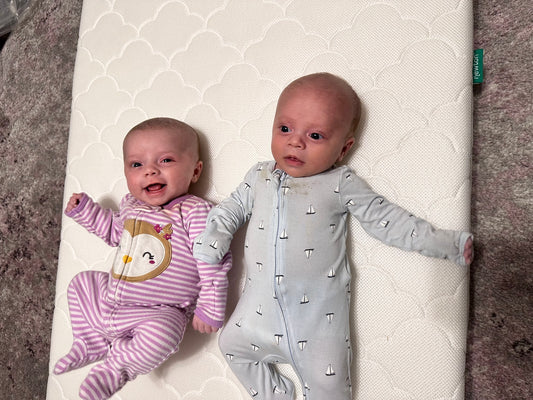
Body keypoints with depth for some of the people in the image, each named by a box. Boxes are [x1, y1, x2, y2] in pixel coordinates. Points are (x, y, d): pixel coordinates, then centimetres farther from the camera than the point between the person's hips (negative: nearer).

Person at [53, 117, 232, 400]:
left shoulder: (194, 212, -20)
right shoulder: (131, 205, 2)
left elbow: (214, 262, -20)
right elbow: (114, 231, 24)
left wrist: (210, 310, -18)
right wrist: (84, 210, 14)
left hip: (159, 312, -7)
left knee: (161, 334, -34)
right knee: (82, 282, 19)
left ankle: (117, 366, -3)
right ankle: (91, 343, 29)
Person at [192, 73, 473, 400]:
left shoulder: (342, 184, -8)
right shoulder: (259, 176, 3)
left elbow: (387, 221, -4)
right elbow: (233, 207, 14)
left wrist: (447, 243, -4)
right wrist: (214, 235, -3)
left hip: (319, 311, -4)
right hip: (262, 303, 4)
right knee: (232, 344, 16)